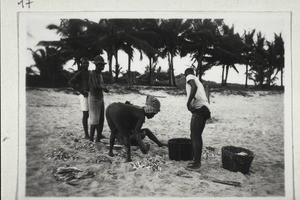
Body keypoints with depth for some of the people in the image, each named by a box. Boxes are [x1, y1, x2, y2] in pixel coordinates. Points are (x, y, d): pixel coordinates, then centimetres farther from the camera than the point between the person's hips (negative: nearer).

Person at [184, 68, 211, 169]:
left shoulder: (190, 77, 4)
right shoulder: (198, 81, 29)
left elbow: (194, 87, -19)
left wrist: (188, 102, -19)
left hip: (198, 108, -9)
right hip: (205, 109, 9)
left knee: (194, 136, -5)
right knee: (197, 136, 16)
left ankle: (196, 163, -1)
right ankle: (197, 160, 23)